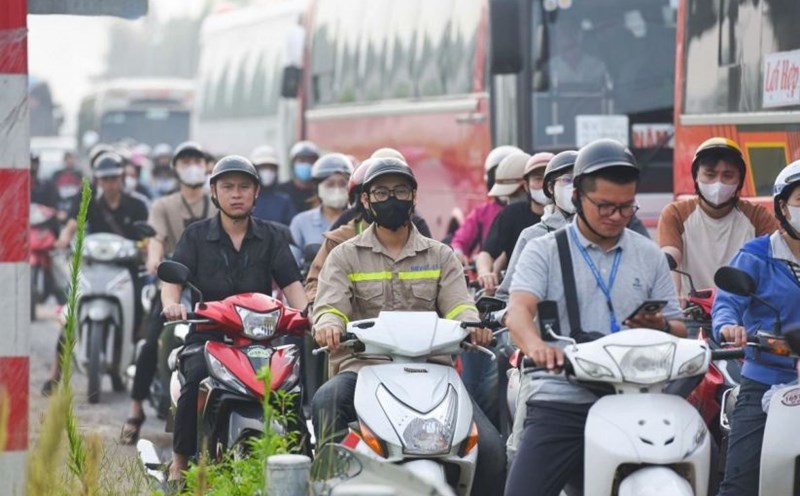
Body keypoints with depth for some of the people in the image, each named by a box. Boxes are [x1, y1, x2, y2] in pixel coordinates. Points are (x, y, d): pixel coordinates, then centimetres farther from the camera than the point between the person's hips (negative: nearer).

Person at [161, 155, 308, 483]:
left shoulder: (270, 237, 15)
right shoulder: (196, 235, 10)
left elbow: (291, 283, 4)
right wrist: (171, 304, -26)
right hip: (207, 335, -1)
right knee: (196, 377, -32)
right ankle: (180, 460, -20)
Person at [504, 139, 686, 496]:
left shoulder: (650, 256, 15)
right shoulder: (544, 251, 6)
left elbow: (679, 332, 17)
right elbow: (518, 311, -11)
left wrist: (661, 327, -9)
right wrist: (536, 346, -35)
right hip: (560, 403, -2)